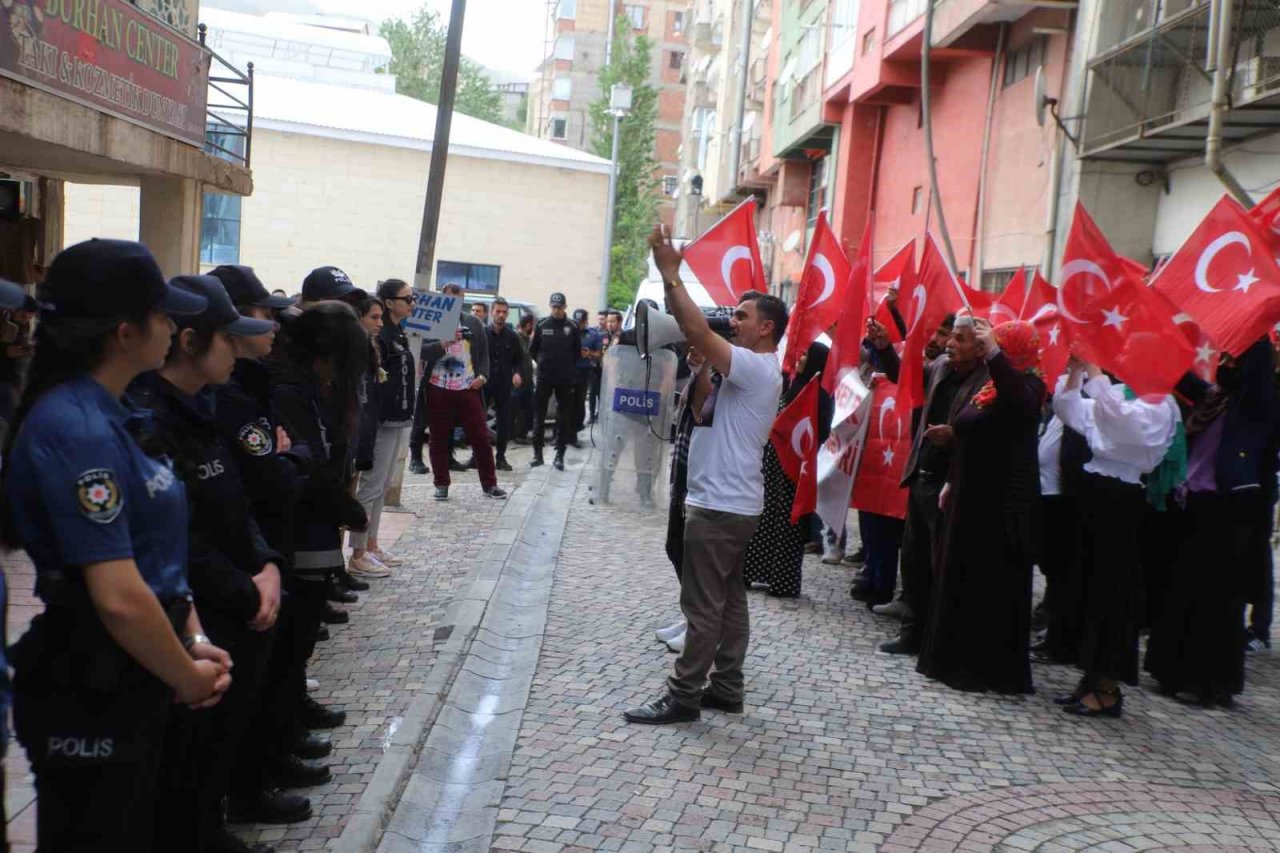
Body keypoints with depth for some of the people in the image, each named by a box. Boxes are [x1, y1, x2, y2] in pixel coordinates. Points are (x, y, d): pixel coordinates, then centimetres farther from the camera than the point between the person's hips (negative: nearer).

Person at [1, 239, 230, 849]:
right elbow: (120, 598, -27)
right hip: (89, 700, -9)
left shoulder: (107, 416, 6)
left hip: (130, 685, 9)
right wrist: (188, 678, -12)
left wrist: (193, 641, 2)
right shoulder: (76, 429, -23)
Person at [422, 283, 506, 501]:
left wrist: (482, 376, -2)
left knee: (481, 437, 2)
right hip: (438, 389, -1)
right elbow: (422, 351, -7)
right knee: (439, 439, 5)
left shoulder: (474, 323, 11)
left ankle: (490, 483, 12)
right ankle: (442, 484, 16)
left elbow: (484, 353, 13)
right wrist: (443, 344, -21)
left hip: (468, 389, 1)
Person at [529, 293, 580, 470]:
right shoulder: (541, 325, 2)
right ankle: (537, 453, 10)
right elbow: (533, 349, 10)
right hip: (544, 376, 0)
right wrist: (542, 362, 3)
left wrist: (569, 366, 2)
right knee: (539, 415, 2)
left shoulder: (572, 327, 1)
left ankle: (559, 455, 8)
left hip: (565, 379, 0)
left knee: (564, 417, 2)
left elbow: (577, 352, 8)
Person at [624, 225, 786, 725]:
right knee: (727, 599, 13)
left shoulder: (757, 368, -17)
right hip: (729, 502, 11)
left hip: (721, 506, -11)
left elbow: (697, 331, -28)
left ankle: (684, 696, 0)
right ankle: (726, 687, 20)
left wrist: (670, 275, -24)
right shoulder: (748, 372, 16)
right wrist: (702, 367, 3)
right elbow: (704, 412, 17)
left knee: (703, 605, -6)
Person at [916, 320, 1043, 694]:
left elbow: (1021, 402, -38)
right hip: (969, 497, 9)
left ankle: (995, 669, 9)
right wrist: (951, 482, 18)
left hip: (1002, 502, -9)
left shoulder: (1028, 384, -12)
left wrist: (993, 352, -39)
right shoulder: (986, 385, 12)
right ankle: (959, 660, 26)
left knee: (995, 583, -2)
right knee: (962, 579, 14)